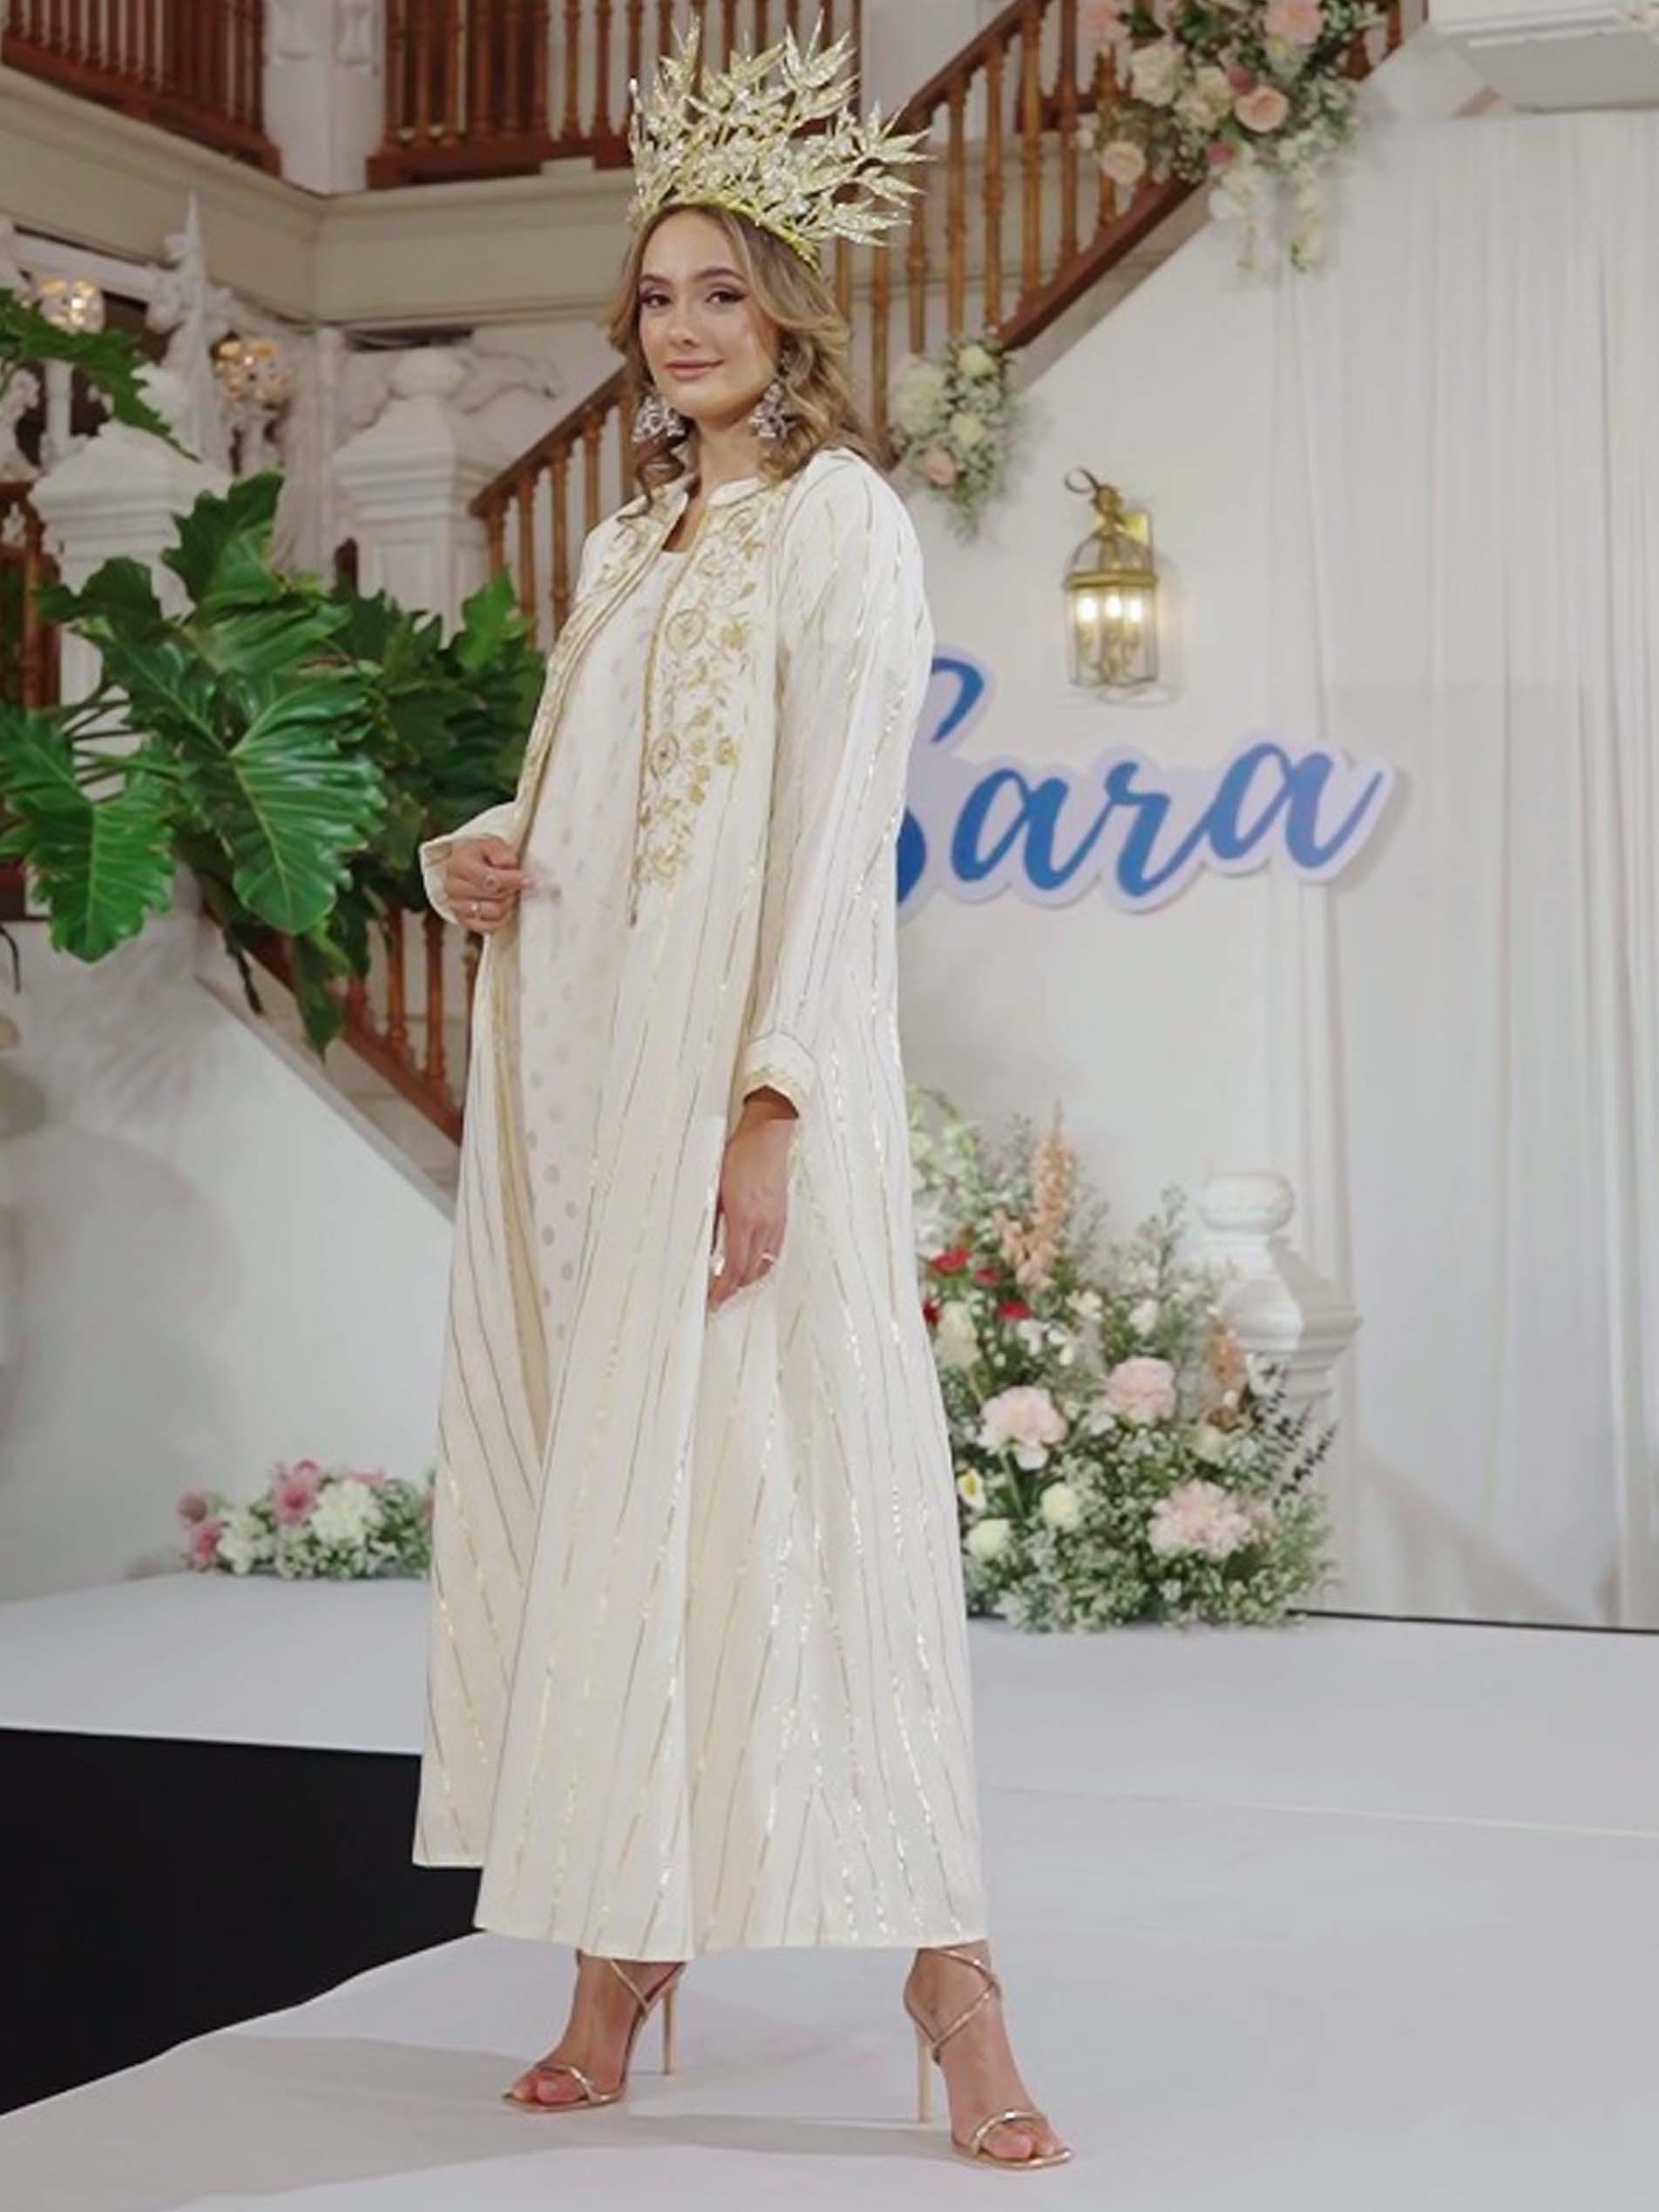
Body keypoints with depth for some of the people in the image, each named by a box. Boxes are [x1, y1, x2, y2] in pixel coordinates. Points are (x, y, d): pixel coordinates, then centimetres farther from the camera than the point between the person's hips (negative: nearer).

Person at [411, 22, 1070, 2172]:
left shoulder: (841, 523, -3)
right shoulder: (632, 543, 19)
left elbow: (834, 828, -12)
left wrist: (772, 1111, -20)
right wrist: (467, 856, 1)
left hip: (736, 1079, -7)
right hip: (574, 1078, 7)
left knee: (772, 1491, -11)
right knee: (589, 1491, 5)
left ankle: (946, 1984, -5)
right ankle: (621, 1960, 13)